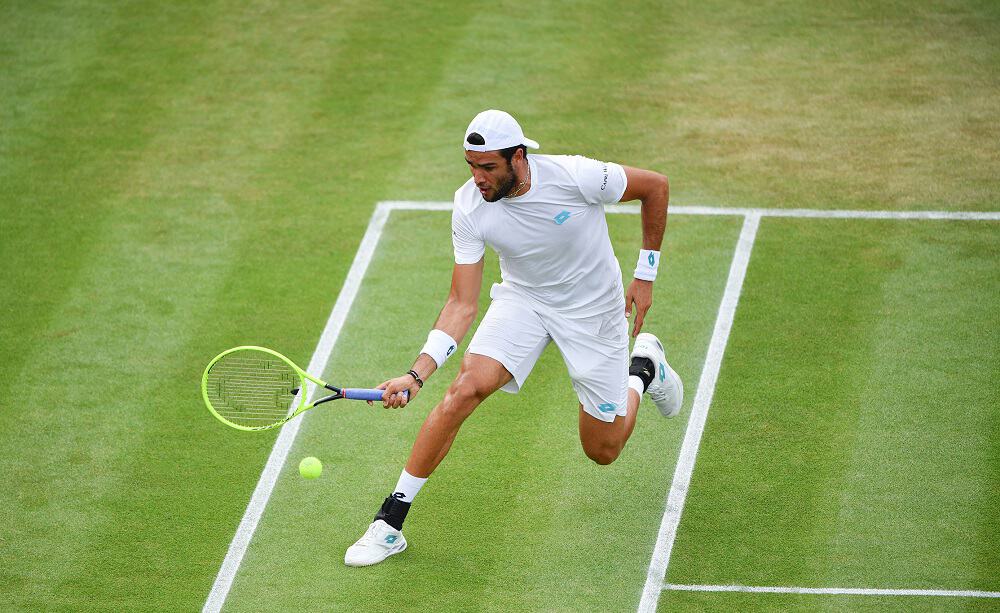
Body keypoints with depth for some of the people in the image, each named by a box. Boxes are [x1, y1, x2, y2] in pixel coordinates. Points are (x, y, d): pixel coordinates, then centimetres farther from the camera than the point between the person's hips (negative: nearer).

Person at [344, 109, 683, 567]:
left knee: (602, 451, 7)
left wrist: (645, 276, -6)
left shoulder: (576, 177, -30)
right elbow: (462, 304, -17)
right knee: (466, 387, -26)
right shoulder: (469, 207, -22)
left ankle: (643, 366, 40)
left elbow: (655, 186, -11)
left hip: (593, 310, -1)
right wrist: (417, 374, -30)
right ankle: (390, 522, -17)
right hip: (521, 299, 1)